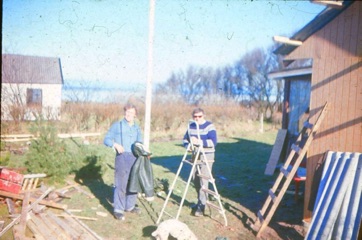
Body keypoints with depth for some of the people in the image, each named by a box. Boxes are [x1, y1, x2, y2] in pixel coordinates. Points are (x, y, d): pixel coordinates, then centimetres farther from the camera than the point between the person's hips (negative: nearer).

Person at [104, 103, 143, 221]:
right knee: (121, 184, -6)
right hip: (122, 158, -5)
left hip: (135, 158, 5)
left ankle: (130, 206, 25)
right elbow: (106, 139, -2)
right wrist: (115, 144, -19)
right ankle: (118, 210, 2)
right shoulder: (117, 125, 2)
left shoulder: (137, 128, 16)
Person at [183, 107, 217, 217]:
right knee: (196, 180, 9)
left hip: (206, 156, -6)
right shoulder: (191, 126, 8)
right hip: (195, 156, 6)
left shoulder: (209, 126, -11)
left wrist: (200, 142, -32)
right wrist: (187, 145, -6)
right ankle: (200, 202, 25)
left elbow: (213, 142, -21)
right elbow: (185, 139, 16)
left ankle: (201, 206, -6)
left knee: (203, 180, -11)